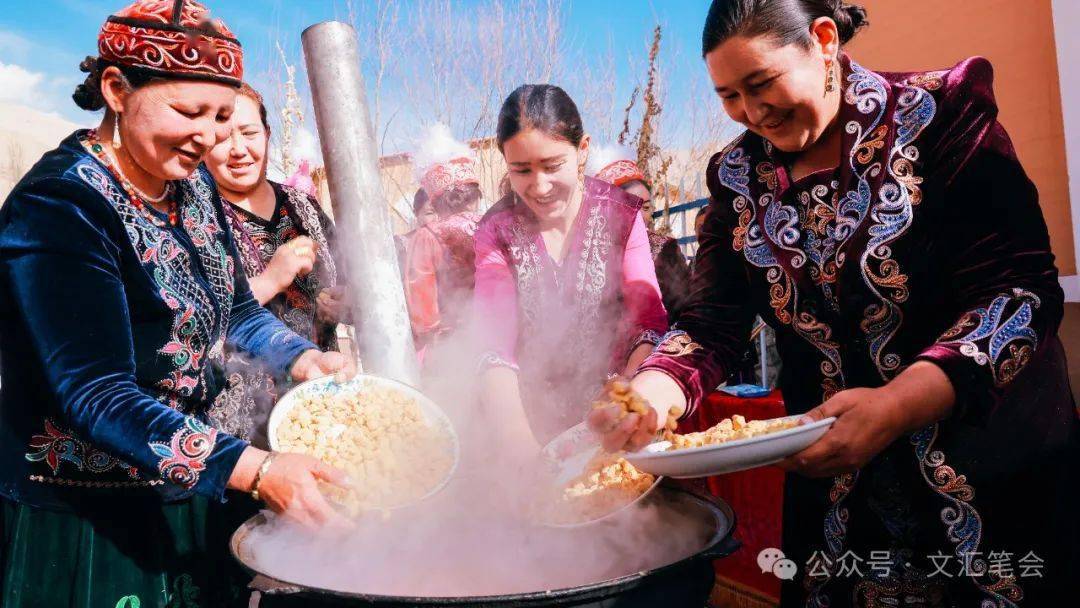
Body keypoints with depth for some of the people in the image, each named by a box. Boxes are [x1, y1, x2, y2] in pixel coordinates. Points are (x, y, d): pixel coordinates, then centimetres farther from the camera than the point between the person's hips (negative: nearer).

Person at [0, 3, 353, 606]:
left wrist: (303, 358, -6)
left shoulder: (193, 182, 1)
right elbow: (96, 396, -28)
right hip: (82, 524, -7)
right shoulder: (58, 208, -22)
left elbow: (236, 308, 12)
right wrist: (259, 471, -34)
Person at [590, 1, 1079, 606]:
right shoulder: (739, 176, 1)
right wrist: (650, 394, -25)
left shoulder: (940, 116, -11)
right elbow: (713, 322, -4)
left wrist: (897, 404, -31)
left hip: (991, 470, -3)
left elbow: (1020, 288, -17)